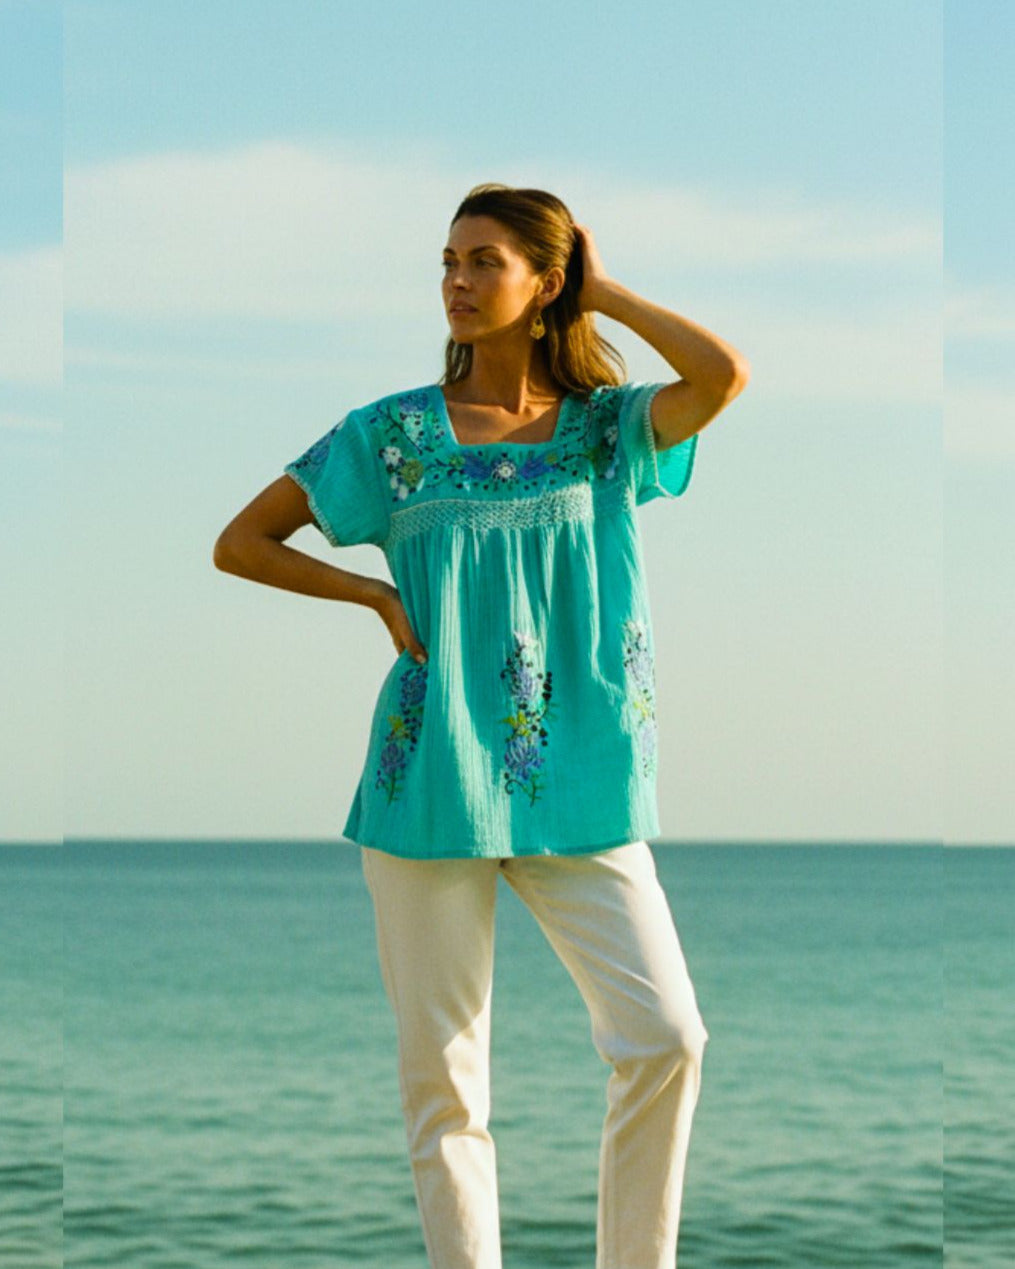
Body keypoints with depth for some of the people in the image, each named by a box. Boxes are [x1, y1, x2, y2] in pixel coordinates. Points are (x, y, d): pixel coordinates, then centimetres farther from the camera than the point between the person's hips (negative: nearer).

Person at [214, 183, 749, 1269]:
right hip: (433, 776, 0)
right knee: (441, 1072, 3)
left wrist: (604, 293, -2)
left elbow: (724, 374, -16)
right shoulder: (395, 433, 5)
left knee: (666, 1037, -10)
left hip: (579, 784, 0)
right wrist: (378, 596, -2)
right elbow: (240, 544, 10)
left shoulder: (608, 427, 5)